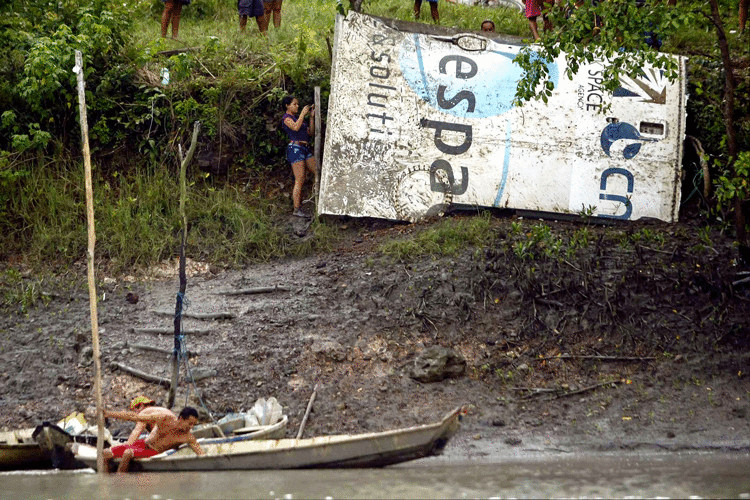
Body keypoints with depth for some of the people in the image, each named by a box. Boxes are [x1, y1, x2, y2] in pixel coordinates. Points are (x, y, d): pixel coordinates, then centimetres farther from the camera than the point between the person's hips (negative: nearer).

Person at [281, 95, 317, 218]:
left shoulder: (297, 118, 25)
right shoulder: (286, 118, 0)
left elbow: (310, 131, 20)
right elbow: (296, 127, -20)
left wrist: (312, 116, 13)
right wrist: (303, 113, -10)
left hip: (306, 148, 9)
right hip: (295, 147, -9)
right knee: (300, 180, -12)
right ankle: (297, 209, -11)